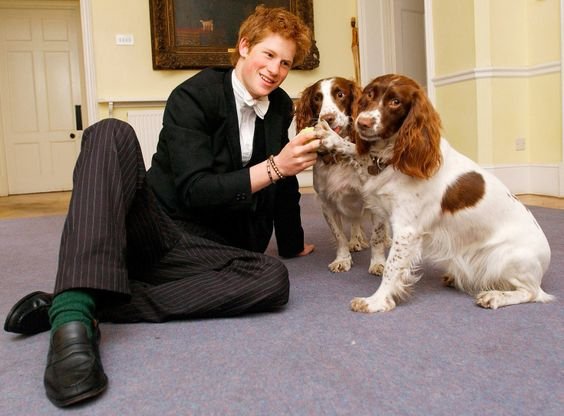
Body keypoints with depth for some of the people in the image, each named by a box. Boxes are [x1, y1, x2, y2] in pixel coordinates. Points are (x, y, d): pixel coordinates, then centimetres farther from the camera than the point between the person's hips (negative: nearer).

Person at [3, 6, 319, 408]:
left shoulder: (280, 107, 9)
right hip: (149, 225, -4)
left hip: (199, 248, 4)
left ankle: (83, 306, -28)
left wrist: (293, 243, 27)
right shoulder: (194, 96, -8)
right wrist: (274, 167, -24)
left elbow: (282, 177, 20)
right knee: (111, 132, -30)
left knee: (273, 279, -30)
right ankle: (72, 311, -47)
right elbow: (196, 191, -17)